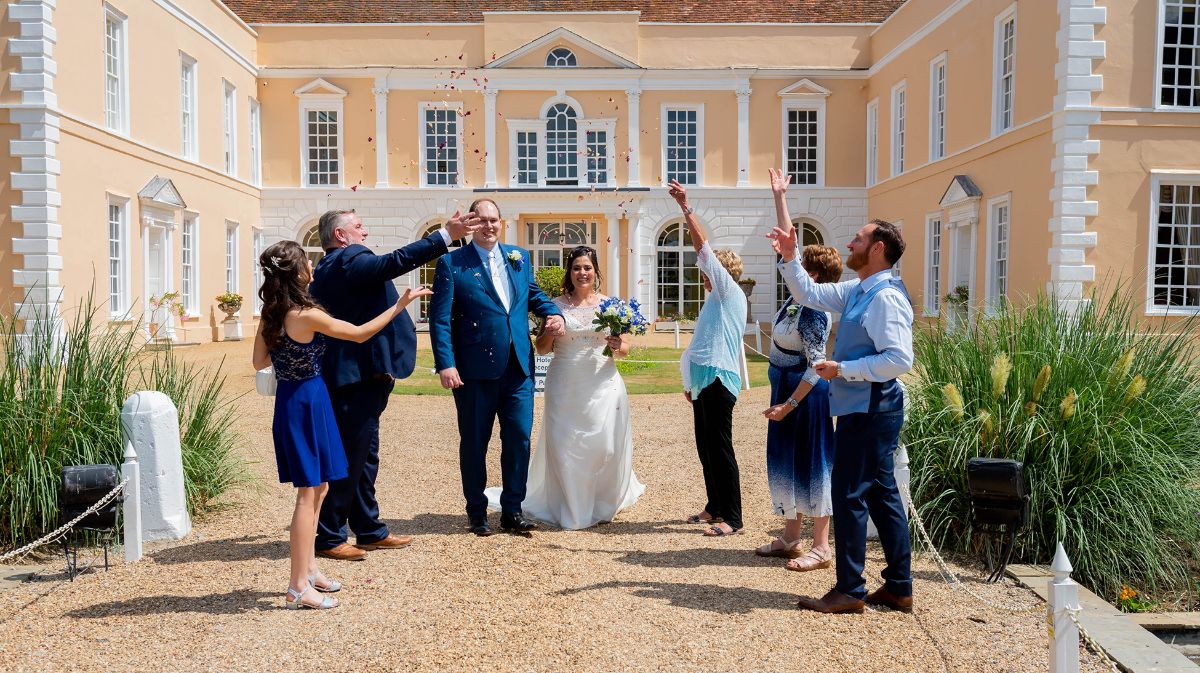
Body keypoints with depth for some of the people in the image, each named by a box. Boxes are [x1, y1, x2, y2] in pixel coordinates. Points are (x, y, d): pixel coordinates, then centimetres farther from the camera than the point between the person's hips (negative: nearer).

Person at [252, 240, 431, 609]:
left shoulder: (270, 315, 3)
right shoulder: (307, 315, -20)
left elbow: (259, 362, 11)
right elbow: (360, 334, -13)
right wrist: (400, 304, -6)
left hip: (291, 399, 9)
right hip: (307, 402, -9)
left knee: (317, 488, 18)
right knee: (309, 492, -2)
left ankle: (309, 569, 28)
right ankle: (298, 588, 5)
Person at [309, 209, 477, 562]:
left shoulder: (323, 271, 18)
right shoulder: (350, 259, -13)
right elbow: (393, 262, -28)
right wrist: (445, 235, -28)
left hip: (351, 377, 11)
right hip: (359, 376, -11)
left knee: (363, 458, 15)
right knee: (348, 459, -3)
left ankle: (370, 530, 24)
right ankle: (329, 538, 6)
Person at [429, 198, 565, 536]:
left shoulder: (520, 257, 11)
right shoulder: (451, 263, -2)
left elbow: (534, 294, 24)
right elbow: (440, 318, -6)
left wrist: (553, 313, 3)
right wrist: (445, 364, -15)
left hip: (519, 368, 4)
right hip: (475, 369, -3)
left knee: (520, 438, 5)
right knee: (474, 442, 9)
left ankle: (512, 511, 20)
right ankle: (477, 513, 24)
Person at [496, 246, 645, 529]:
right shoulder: (556, 306, 4)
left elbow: (625, 347, 10)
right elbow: (541, 349, 6)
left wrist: (617, 347, -12)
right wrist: (550, 331, -13)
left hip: (603, 386, 0)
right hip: (565, 387, 0)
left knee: (606, 446, -1)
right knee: (565, 447, 0)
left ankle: (603, 505, 24)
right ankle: (571, 511, 16)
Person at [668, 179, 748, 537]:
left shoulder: (731, 293, -6)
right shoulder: (716, 301, 20)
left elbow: (704, 248, -13)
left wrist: (686, 207, -15)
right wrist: (692, 383, 23)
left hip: (718, 379, -10)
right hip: (705, 380, 10)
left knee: (720, 447, -7)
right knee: (705, 447, 14)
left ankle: (731, 518, -1)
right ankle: (715, 506, 25)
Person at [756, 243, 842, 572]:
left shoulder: (812, 313, -23)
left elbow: (815, 366, -24)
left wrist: (789, 404, -24)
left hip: (804, 393, -10)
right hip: (786, 389, 10)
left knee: (810, 463, -3)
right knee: (787, 460, 15)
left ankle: (821, 548, 7)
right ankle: (790, 538, 27)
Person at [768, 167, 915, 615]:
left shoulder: (886, 297, -18)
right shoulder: (857, 291, 12)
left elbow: (899, 359, -26)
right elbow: (807, 294, 21)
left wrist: (843, 368, -20)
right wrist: (789, 257, 11)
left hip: (870, 410, -10)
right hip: (863, 408, 10)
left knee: (849, 494, -3)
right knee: (881, 494, 14)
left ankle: (850, 591, 9)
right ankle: (898, 588, 24)